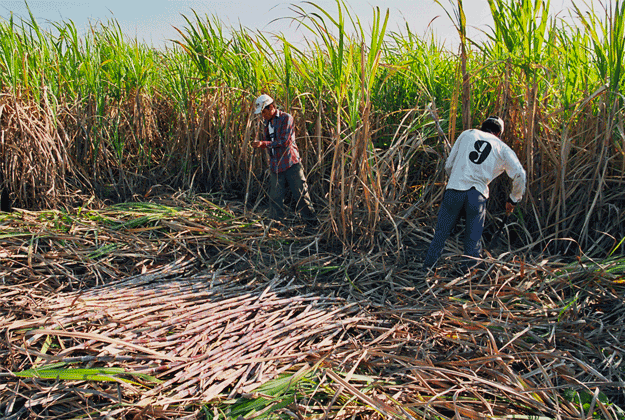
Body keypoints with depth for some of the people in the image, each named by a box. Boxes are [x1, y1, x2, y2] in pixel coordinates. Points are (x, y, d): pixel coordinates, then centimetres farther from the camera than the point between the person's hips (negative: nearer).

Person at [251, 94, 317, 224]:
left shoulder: (286, 118, -8)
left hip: (291, 163, -6)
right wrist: (259, 144, -5)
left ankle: (312, 222, 14)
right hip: (276, 165, 6)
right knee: (275, 196, 5)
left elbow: (284, 141, -16)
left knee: (301, 194, 1)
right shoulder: (268, 122, 15)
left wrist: (263, 143, -19)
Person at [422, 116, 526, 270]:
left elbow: (448, 165, 18)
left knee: (441, 232, 12)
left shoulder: (467, 134, 18)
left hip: (454, 189, 1)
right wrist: (513, 200, 20)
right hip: (478, 194, 0)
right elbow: (520, 175, 8)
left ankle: (426, 267, 18)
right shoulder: (502, 148, 16)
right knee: (473, 238, 11)